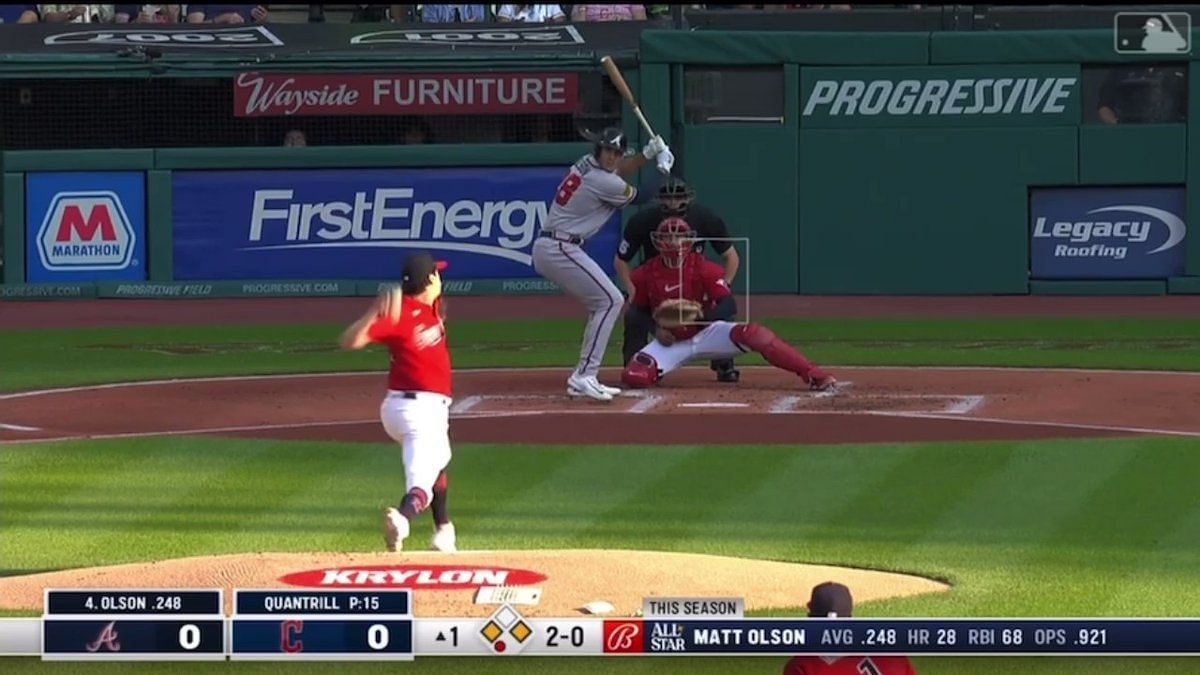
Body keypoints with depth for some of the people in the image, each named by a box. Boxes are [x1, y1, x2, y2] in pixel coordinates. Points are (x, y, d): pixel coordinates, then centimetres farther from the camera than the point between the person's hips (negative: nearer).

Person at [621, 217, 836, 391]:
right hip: (671, 341, 2)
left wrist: (702, 315, -40)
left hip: (706, 332, -2)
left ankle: (814, 376, -33)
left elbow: (729, 306, -21)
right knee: (633, 377, -25)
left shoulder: (704, 268, -12)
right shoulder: (645, 275, -6)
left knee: (754, 334, -29)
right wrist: (655, 329, -12)